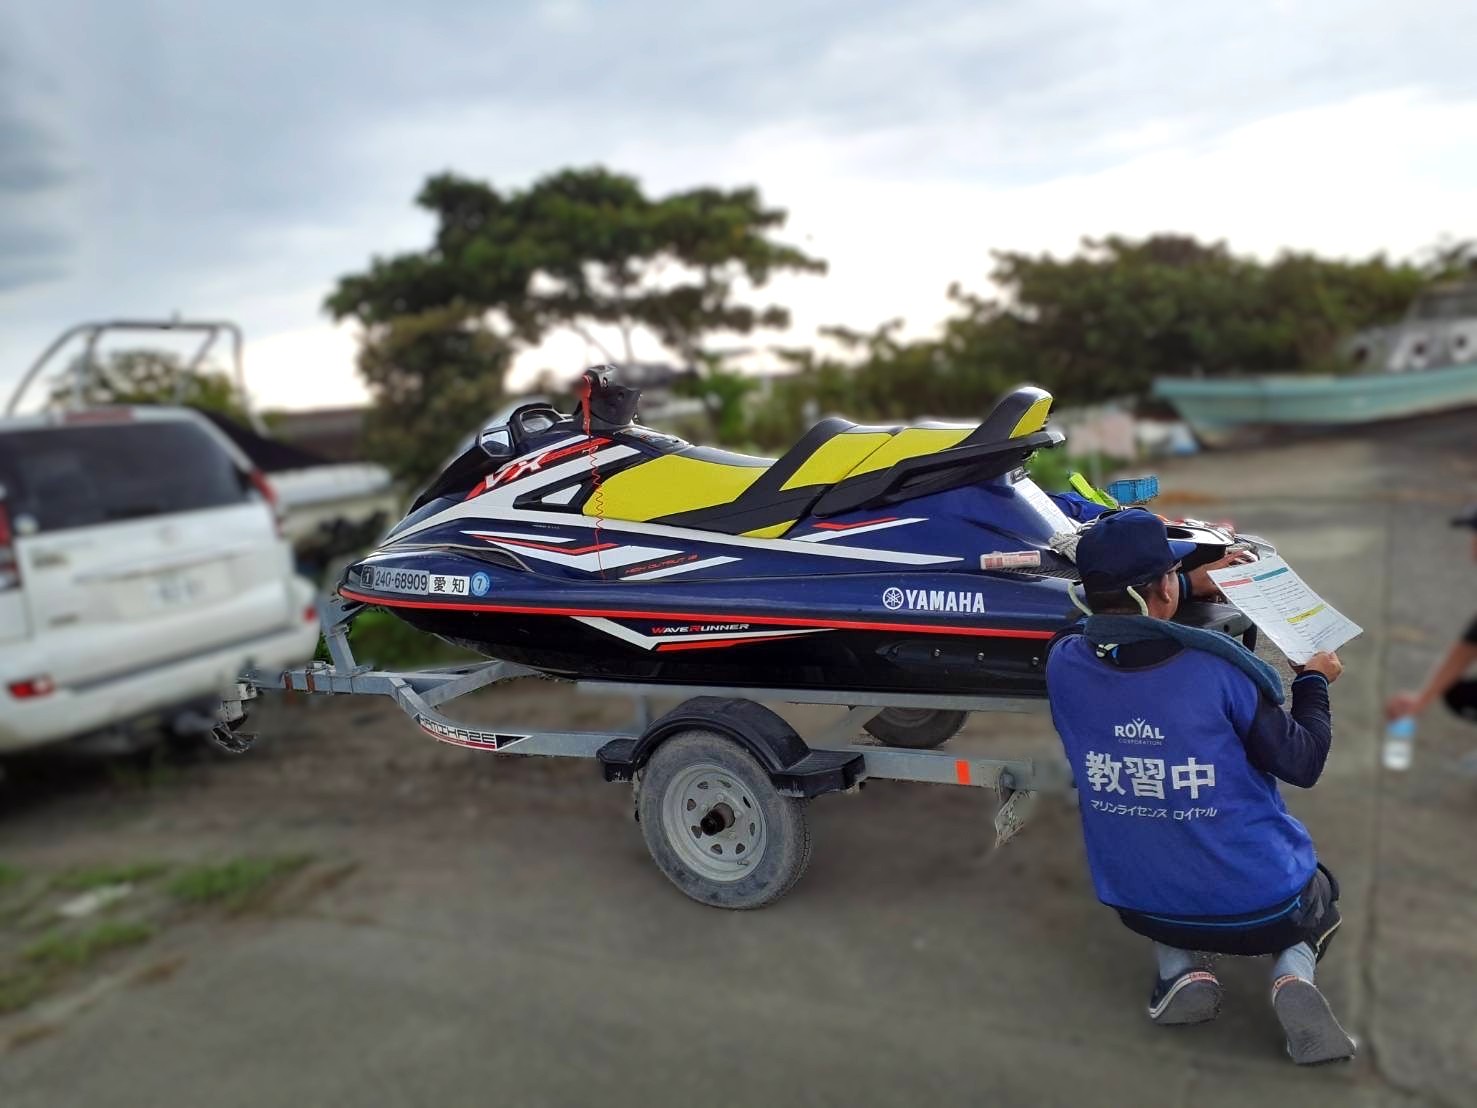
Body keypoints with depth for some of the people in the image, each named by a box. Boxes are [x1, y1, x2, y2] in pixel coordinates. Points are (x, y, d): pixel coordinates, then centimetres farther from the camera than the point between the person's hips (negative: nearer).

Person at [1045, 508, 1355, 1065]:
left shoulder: (1062, 663, -13)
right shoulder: (1219, 665, -24)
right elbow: (1302, 764, -10)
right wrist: (1314, 682, 7)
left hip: (1140, 907, 2)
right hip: (1260, 911, -2)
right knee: (1320, 886, 34)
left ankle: (1180, 969, 10)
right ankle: (1294, 974, 2)